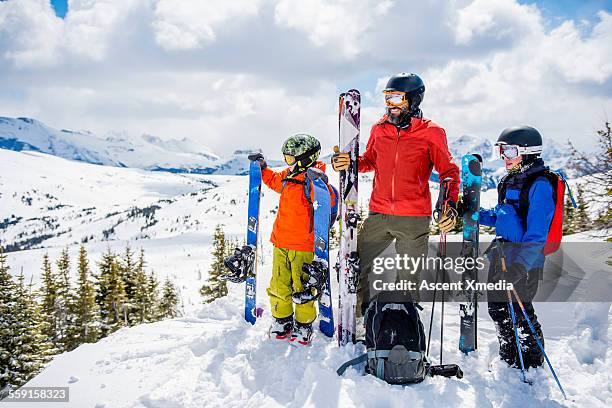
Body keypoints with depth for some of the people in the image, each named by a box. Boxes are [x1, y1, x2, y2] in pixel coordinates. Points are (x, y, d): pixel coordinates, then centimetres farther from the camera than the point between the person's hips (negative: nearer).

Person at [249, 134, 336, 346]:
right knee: (279, 285, 12)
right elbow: (274, 180, 32)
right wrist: (263, 168, 26)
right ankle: (282, 320, 28)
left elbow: (328, 200, -29)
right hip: (281, 242, 7)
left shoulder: (313, 181, -14)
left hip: (303, 245, -7)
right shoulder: (288, 176, 10)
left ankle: (304, 325, 16)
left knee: (302, 288, 0)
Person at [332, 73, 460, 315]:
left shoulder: (431, 133, -4)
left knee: (408, 279, 7)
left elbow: (449, 171, -1)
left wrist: (451, 204, -17)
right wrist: (347, 163, 0)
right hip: (379, 215, 3)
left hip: (414, 219, -3)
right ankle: (361, 314, 26)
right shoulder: (379, 129, 7)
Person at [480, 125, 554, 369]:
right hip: (500, 253, 9)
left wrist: (519, 266, -30)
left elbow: (537, 232, -23)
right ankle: (509, 360, 33)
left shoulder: (539, 185, -16)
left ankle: (532, 365, 17)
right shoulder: (508, 181, 11)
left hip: (525, 258, -9)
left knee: (521, 311, 0)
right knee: (496, 307, 15)